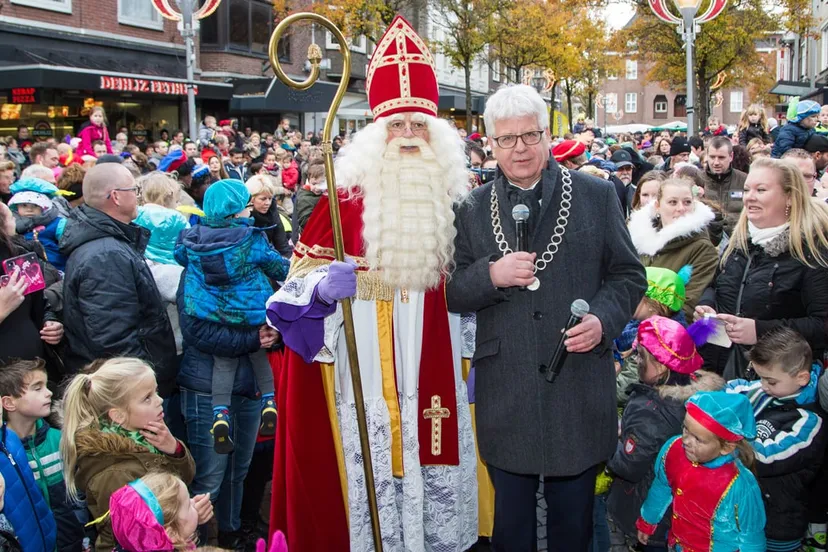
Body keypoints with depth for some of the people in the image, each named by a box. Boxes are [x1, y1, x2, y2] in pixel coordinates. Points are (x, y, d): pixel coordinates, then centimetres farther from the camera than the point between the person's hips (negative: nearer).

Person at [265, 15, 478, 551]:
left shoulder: (454, 203, 7)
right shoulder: (346, 200, -4)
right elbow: (302, 282, -2)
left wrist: (474, 359, 12)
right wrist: (326, 286, -24)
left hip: (434, 379, 3)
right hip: (365, 379, -3)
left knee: (434, 473, 10)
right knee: (372, 471, 1)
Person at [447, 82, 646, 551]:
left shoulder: (597, 196, 3)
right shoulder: (473, 210, 6)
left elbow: (629, 274, 6)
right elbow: (452, 293, 5)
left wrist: (604, 319, -12)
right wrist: (491, 275, -14)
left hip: (579, 390, -1)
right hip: (505, 395, 1)